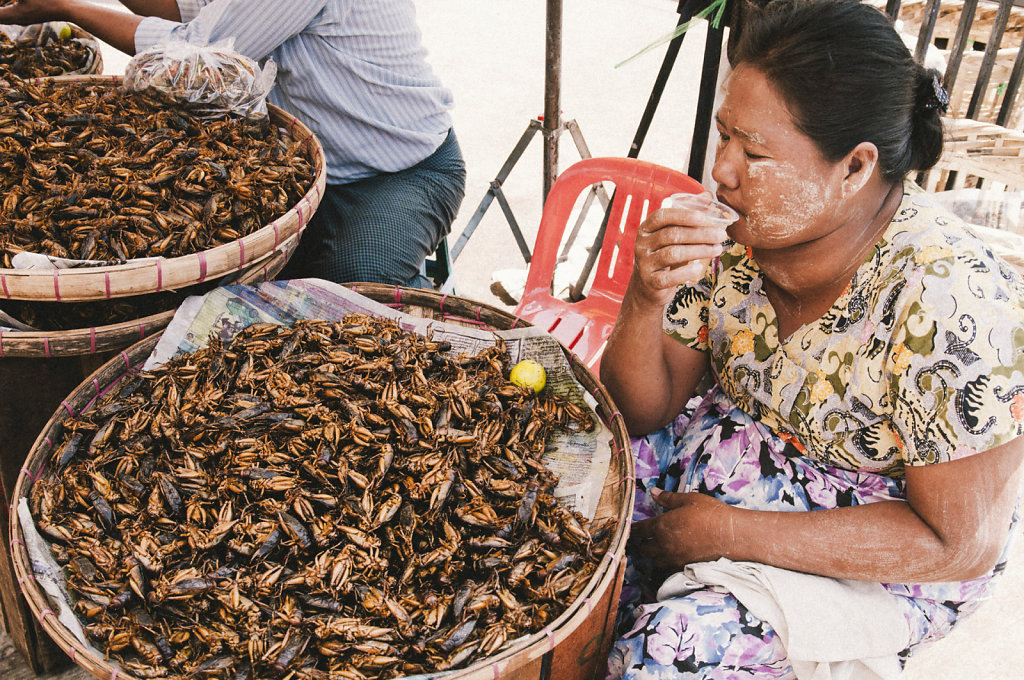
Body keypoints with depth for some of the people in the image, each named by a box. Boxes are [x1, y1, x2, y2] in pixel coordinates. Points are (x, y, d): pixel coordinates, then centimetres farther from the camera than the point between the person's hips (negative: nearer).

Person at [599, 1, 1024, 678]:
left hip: (894, 556, -5)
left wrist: (732, 533, -23)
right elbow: (642, 412, -6)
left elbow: (963, 544, -22)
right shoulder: (739, 229, -13)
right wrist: (645, 301, -27)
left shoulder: (952, 302, -29)